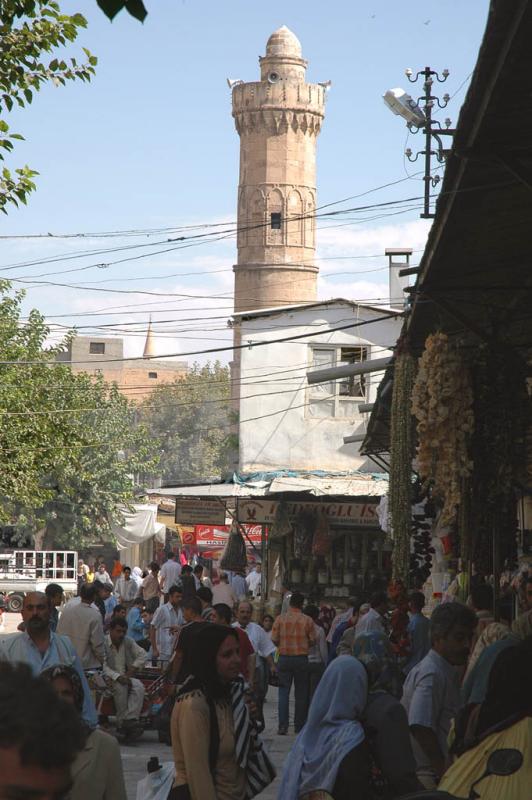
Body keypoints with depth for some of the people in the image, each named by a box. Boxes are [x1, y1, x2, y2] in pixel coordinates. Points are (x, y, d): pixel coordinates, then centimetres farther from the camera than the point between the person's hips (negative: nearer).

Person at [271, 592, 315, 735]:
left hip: (284, 658, 0)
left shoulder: (280, 619, -3)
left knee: (283, 692, 2)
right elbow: (313, 641, -2)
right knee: (301, 693, 9)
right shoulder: (307, 620, -5)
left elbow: (274, 639, -3)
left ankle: (283, 726, -6)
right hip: (301, 658, 0)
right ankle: (299, 725, 13)